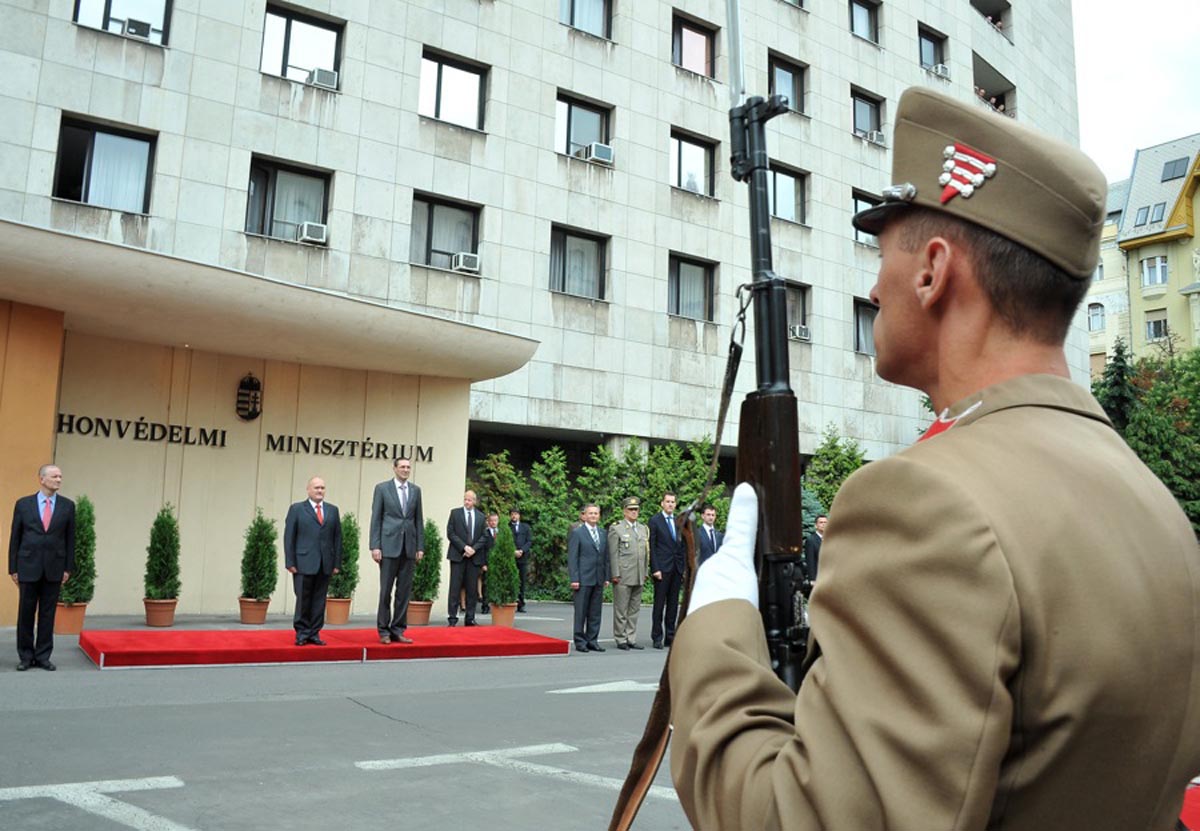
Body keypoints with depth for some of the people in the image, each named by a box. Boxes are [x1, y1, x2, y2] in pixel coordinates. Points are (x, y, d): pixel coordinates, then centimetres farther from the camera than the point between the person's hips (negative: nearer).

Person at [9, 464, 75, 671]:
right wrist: (13, 568, 0)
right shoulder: (23, 504, 1)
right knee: (26, 613, 6)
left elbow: (70, 538, 5)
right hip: (28, 567, -1)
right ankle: (25, 656, 18)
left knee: (47, 614, 5)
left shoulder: (67, 505, 3)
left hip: (54, 568, 1)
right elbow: (15, 538, 3)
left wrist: (68, 568, 1)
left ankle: (43, 656, 14)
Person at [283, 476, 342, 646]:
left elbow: (337, 537, 10)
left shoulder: (333, 510, 13)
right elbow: (289, 537, 1)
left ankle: (314, 634, 12)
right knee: (303, 599, 1)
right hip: (304, 563, -3)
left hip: (325, 564, 3)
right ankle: (301, 634, 11)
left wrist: (337, 563, 4)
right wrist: (290, 562, -6)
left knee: (319, 600, 4)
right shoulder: (297, 509, 5)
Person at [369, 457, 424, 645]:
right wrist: (375, 546, -8)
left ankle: (398, 630, 12)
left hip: (409, 547, 3)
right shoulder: (382, 488, 2)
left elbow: (419, 520, 11)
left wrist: (420, 546, 5)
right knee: (386, 590, 1)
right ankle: (384, 631, 11)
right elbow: (376, 518, -1)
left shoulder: (416, 490, 11)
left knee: (404, 591, 5)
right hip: (389, 546, -3)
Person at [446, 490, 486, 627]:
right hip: (458, 555, -2)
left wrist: (473, 549, -7)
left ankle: (470, 618, 8)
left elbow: (484, 536, 8)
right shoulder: (455, 513, 5)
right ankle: (452, 618, -2)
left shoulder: (481, 516, 12)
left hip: (474, 556, 2)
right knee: (455, 587, -4)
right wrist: (464, 547, -11)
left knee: (472, 589, 2)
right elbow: (450, 533, -2)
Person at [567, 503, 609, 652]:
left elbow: (606, 557, 16)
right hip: (583, 579, -5)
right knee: (581, 612, 0)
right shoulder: (577, 533, -2)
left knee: (595, 613, 8)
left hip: (598, 580, 5)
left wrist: (607, 577, 8)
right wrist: (574, 579, -12)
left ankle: (592, 640, 15)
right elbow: (572, 558, -6)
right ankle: (580, 641, 8)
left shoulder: (603, 535, 15)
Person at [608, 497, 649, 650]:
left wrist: (645, 573, 13)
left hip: (638, 577, 6)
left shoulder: (643, 529, 16)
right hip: (623, 577, -6)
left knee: (634, 609, 10)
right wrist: (615, 574, -11)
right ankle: (621, 640, 7)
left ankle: (631, 639, 17)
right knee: (621, 610, 0)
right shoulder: (616, 528, -2)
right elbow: (613, 554, -6)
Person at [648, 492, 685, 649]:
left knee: (673, 604, 8)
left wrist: (685, 567, 8)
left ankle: (670, 636, 14)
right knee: (659, 604, -1)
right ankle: (657, 637, 5)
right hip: (662, 568, -5)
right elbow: (651, 547, -5)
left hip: (677, 569, 5)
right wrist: (655, 569, -12)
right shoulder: (655, 521, -1)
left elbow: (683, 546, 15)